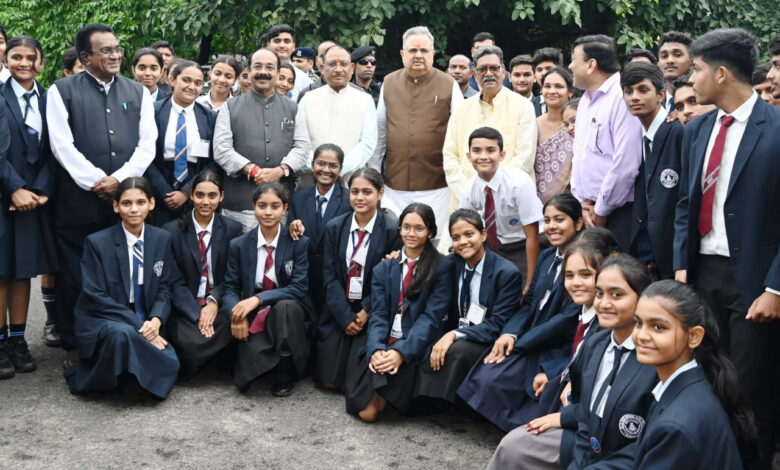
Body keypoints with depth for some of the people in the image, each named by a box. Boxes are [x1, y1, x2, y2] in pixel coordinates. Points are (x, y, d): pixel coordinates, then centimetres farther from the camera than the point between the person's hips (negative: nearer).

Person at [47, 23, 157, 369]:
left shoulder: (138, 92, 13)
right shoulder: (63, 91, 4)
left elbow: (147, 143, 5)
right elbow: (62, 145, -5)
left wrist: (120, 178, -9)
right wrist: (95, 181, -11)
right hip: (77, 202, -2)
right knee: (74, 279, 4)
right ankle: (74, 348, 17)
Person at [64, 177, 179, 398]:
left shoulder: (162, 239, 4)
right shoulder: (96, 242, -8)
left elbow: (164, 289, 6)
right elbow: (95, 297, -12)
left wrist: (155, 321, -16)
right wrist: (139, 326, -21)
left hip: (146, 324, 4)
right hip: (102, 322, -4)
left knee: (167, 365, -24)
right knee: (122, 333, -39)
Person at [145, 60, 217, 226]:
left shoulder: (210, 117, 5)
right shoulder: (155, 111, 0)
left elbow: (212, 162, 2)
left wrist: (187, 192, -7)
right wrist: (165, 193, -10)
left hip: (195, 198, 1)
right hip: (160, 198, -1)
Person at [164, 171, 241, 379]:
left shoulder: (232, 229, 6)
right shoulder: (172, 231, 2)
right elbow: (175, 281, -2)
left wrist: (214, 302, -13)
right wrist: (197, 314, -16)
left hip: (218, 305, 2)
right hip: (185, 307, -1)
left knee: (234, 329, -30)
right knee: (191, 342, -30)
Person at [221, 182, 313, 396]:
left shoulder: (299, 243, -3)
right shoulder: (239, 245, 4)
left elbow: (299, 288, -12)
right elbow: (229, 288, 3)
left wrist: (258, 299, -24)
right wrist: (237, 314, -20)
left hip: (288, 314, 0)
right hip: (254, 318, 0)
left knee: (286, 306, -36)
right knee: (253, 355, -31)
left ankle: (285, 375, -17)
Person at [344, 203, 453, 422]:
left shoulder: (442, 268, 2)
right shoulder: (383, 269, 14)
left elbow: (432, 316, -7)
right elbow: (378, 314, 5)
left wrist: (401, 352, -20)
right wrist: (376, 350, -16)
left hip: (416, 349, -3)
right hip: (384, 344, 4)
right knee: (366, 412, -15)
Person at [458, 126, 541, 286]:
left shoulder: (520, 184, -24)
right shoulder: (470, 189, -12)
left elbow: (532, 236, -20)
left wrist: (530, 284, -20)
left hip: (521, 248, -4)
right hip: (493, 246, 4)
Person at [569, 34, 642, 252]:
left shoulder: (623, 98, -13)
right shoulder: (585, 101, 15)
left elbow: (626, 164, -20)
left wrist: (601, 210, -12)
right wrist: (583, 203, 5)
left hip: (618, 213, -8)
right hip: (588, 212, 8)